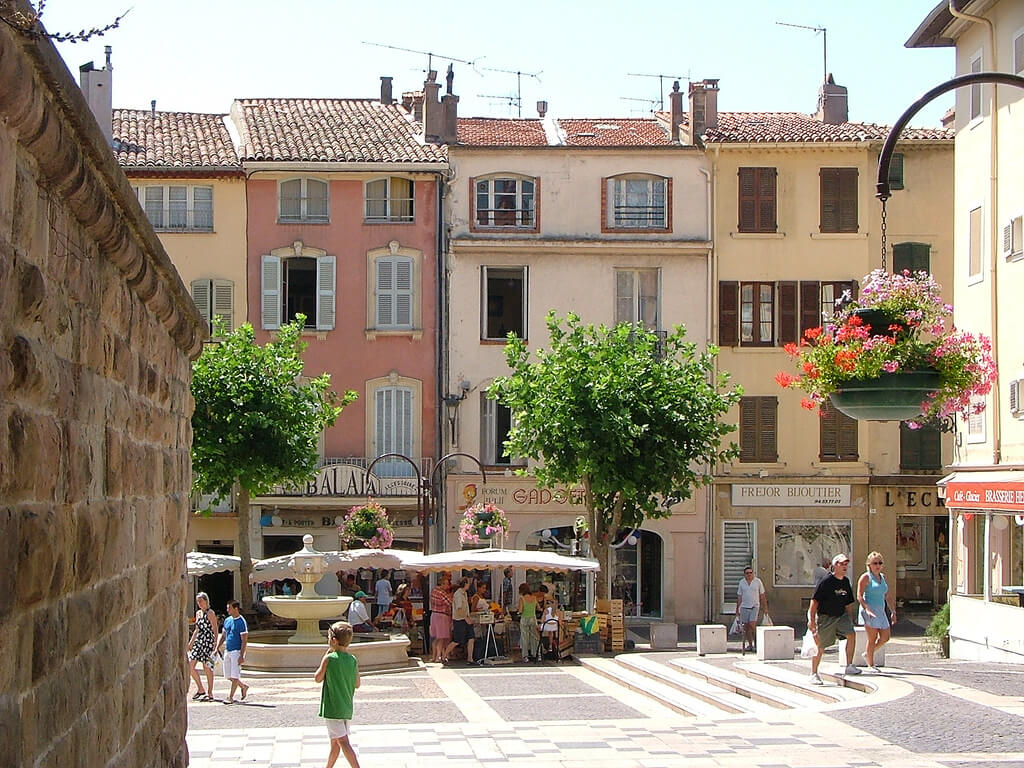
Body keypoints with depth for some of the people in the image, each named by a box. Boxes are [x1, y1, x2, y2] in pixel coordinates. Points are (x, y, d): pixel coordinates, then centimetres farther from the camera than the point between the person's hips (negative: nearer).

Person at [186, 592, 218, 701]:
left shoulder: (210, 613, -7)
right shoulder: (198, 613, 15)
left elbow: (215, 630, -10)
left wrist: (215, 644, -16)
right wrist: (191, 643, 19)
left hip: (208, 640, -8)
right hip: (198, 641, 8)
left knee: (207, 667, -4)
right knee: (190, 665, 1)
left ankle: (209, 693, 3)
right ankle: (200, 689, 12)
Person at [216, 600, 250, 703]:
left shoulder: (241, 622, -12)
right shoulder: (227, 620, 11)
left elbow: (244, 640, -15)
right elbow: (223, 636, 20)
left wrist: (241, 656, -19)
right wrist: (217, 649, 13)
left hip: (237, 651, -8)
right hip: (228, 651, 8)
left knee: (235, 676, -6)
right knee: (228, 676, 10)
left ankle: (231, 697, -2)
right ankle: (243, 687, 29)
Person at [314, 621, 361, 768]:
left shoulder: (329, 658, -14)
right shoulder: (353, 660, 2)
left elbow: (318, 678, -2)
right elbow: (357, 684, 10)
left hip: (332, 708, -7)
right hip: (347, 708, 7)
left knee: (343, 742, -10)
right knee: (335, 742, 19)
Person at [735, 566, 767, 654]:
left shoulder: (758, 581, 0)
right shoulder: (742, 582, 6)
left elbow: (762, 596, 4)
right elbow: (739, 597, 10)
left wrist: (765, 608, 1)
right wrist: (737, 609, 8)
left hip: (754, 606, -3)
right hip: (744, 607, 3)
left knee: (752, 625, -15)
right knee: (746, 627, 4)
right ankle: (750, 644, 14)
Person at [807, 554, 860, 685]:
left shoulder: (846, 582, 6)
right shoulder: (827, 581, -13)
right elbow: (815, 601, -13)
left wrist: (849, 619, 16)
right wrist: (811, 620, -16)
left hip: (841, 615, 6)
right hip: (825, 617, -5)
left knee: (851, 634, -17)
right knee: (820, 646, -1)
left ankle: (849, 666, -9)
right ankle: (814, 674, 13)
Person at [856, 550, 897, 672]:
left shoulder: (883, 577, 16)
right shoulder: (866, 577, -5)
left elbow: (888, 596, 21)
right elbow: (859, 596, -12)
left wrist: (893, 611, 14)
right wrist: (867, 609, -25)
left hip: (880, 612, 7)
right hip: (869, 610, -7)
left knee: (885, 637, 7)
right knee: (872, 638, -7)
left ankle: (868, 653, 27)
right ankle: (870, 665, 1)